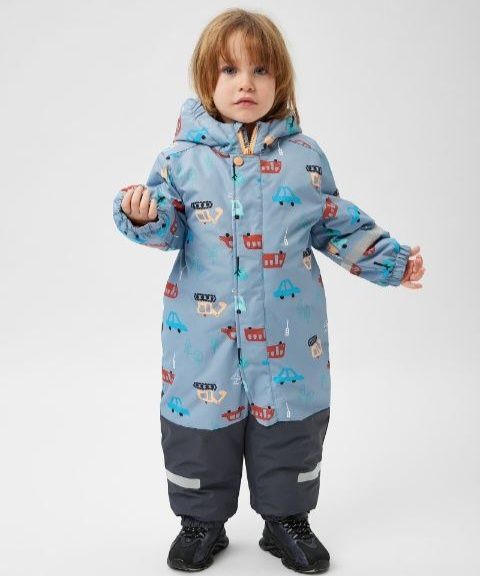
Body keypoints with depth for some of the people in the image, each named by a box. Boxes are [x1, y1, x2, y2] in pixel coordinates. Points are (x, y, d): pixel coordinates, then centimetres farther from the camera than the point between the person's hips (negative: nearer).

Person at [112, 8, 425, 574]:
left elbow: (338, 224, 9)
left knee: (289, 421, 11)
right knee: (200, 422, 10)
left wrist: (391, 260, 6)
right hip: (205, 331, 0)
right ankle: (202, 520, 32)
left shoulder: (304, 156, 1)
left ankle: (286, 518, 33)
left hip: (288, 331, 1)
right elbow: (169, 227, -3)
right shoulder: (183, 156, -2)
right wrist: (141, 215, -24)